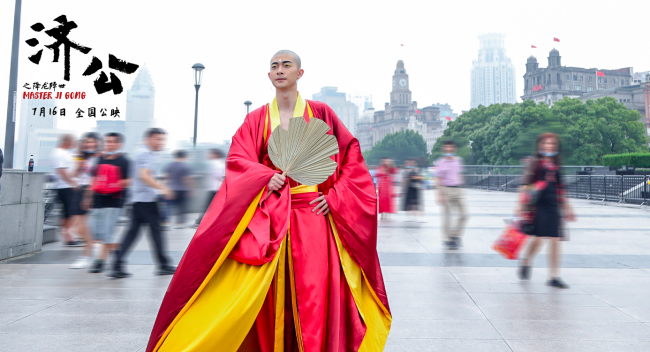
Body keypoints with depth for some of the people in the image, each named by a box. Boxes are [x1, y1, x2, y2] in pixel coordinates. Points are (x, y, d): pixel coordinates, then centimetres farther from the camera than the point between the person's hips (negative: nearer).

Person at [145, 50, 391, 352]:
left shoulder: (319, 113, 6)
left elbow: (351, 159, 6)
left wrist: (334, 198, -4)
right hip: (268, 216, 2)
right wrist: (267, 177, -19)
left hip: (312, 214, -1)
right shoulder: (256, 119, 9)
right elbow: (237, 160, -1)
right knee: (269, 296, 3)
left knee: (313, 292, -4)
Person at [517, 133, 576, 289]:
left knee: (555, 241, 1)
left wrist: (567, 208, 21)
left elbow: (560, 189, 21)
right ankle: (525, 262, 22)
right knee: (537, 238, -8)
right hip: (538, 205, -5)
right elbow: (526, 184, -3)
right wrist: (521, 204, -10)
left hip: (553, 206, 5)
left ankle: (554, 276, 7)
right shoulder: (535, 162, 0)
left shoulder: (555, 165, 15)